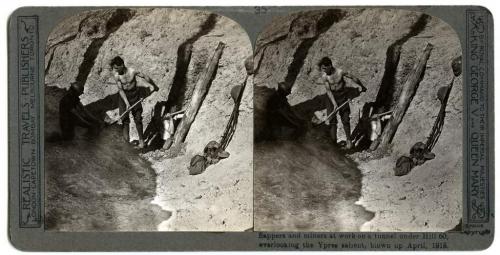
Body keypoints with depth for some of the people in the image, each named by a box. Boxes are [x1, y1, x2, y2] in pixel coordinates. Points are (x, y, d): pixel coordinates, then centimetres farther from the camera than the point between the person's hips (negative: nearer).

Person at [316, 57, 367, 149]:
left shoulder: (340, 72, -21)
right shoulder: (324, 76, -16)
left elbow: (354, 78, -7)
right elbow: (328, 91, -16)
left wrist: (362, 87, 7)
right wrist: (334, 103, -22)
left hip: (342, 95, -1)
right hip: (331, 96, 1)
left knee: (345, 119, 5)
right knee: (331, 120, -3)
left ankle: (348, 140, 21)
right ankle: (333, 141, 6)